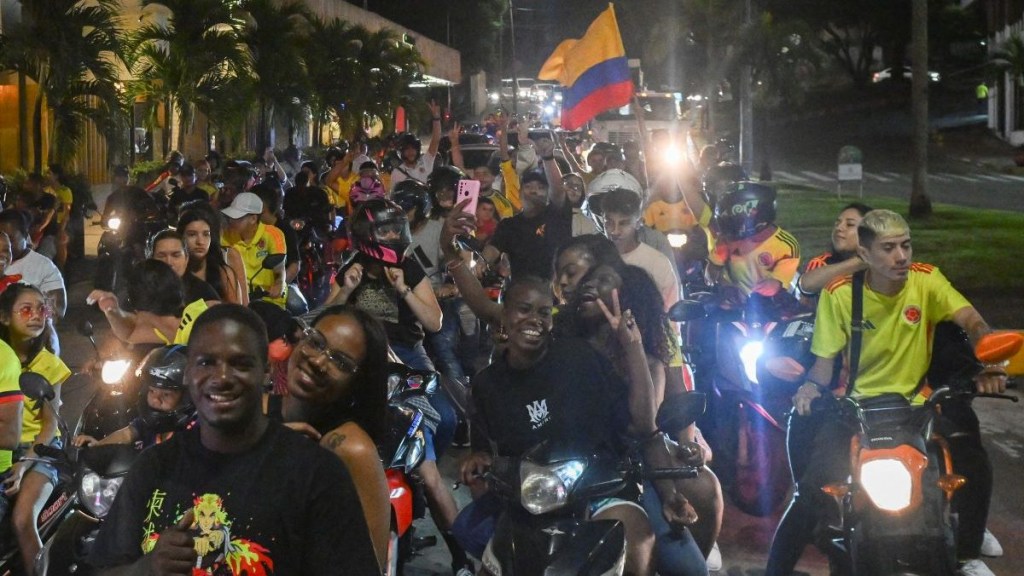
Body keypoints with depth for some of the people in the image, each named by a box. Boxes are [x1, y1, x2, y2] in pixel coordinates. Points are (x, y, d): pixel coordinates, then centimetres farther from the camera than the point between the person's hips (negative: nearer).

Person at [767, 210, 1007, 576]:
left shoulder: (926, 280, -9)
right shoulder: (839, 293, -8)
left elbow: (972, 322, -22)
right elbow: (826, 357, -2)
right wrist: (812, 385, -25)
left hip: (918, 400, 1)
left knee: (974, 467, -19)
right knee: (812, 489, -18)